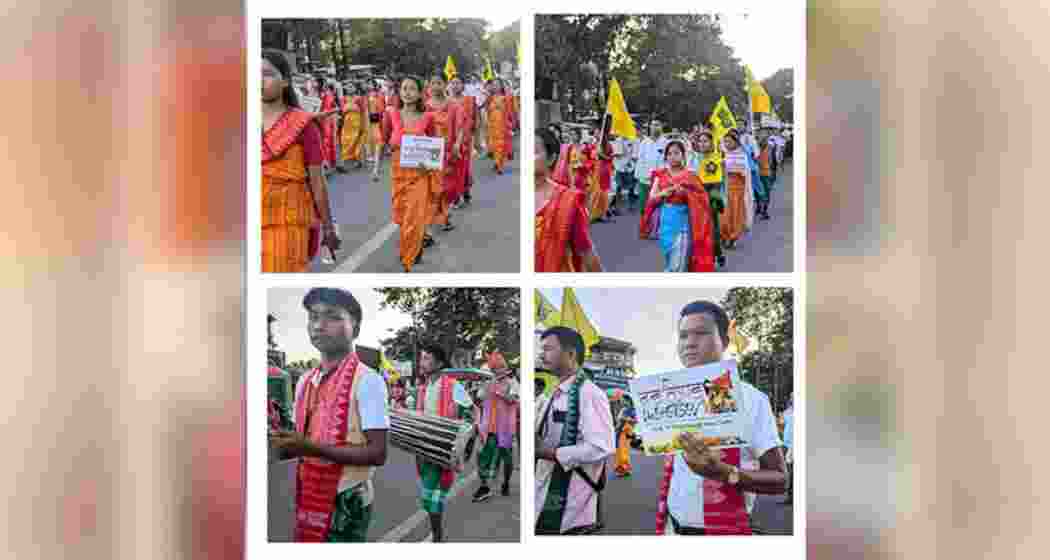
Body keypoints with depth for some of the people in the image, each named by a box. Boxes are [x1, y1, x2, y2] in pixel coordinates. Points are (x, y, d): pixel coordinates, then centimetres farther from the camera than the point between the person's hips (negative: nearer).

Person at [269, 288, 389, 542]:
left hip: (345, 502, -7)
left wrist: (310, 447, -22)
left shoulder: (367, 380, -12)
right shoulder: (305, 382, 10)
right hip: (309, 499, 7)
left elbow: (377, 453, -17)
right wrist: (283, 444, -4)